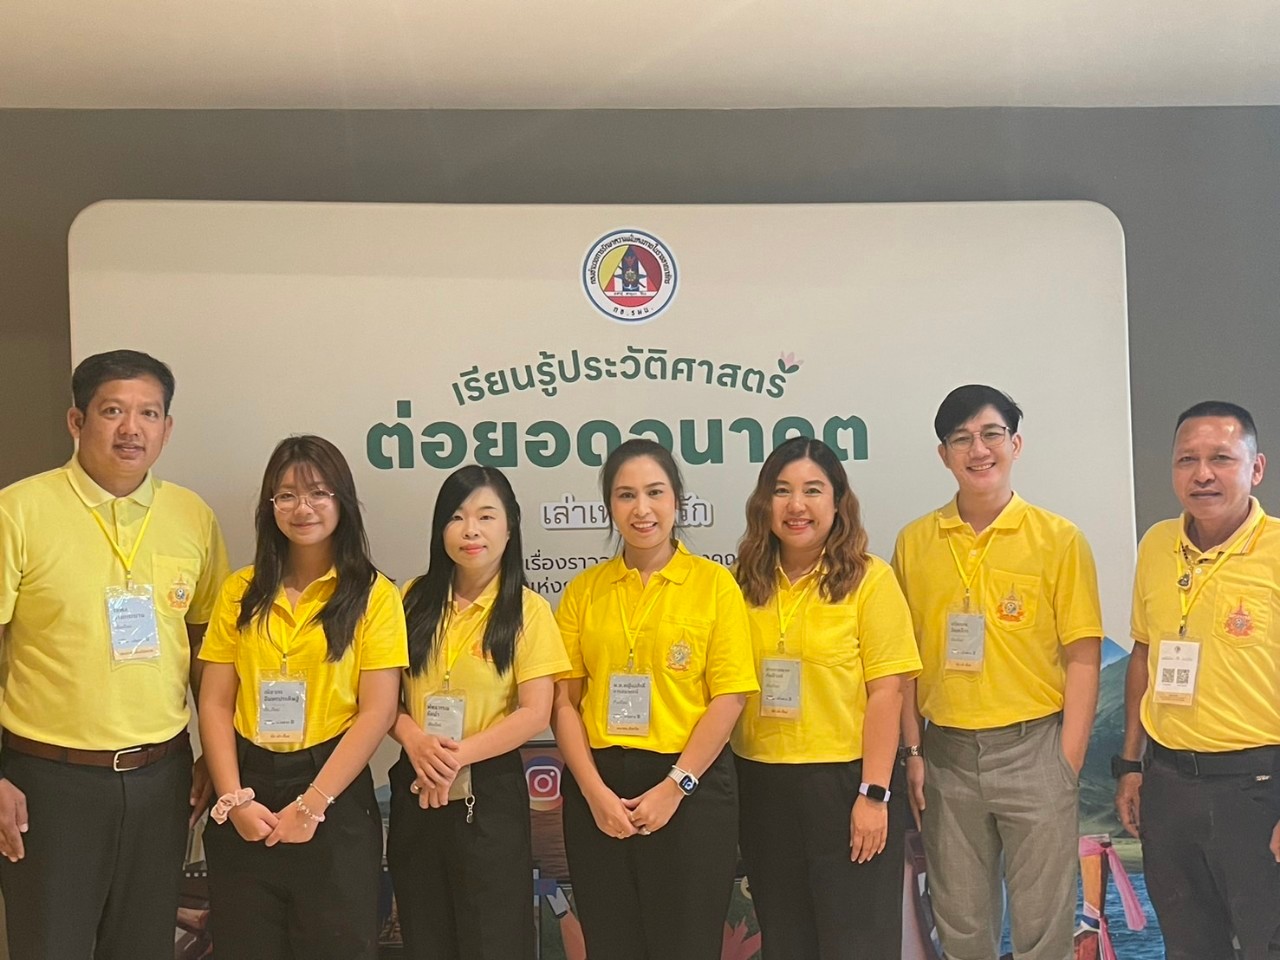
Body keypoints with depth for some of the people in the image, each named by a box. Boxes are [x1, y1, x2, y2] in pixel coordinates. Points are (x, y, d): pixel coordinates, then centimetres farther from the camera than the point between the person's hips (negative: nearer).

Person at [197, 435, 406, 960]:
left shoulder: (374, 594, -1)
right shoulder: (241, 591, 7)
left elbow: (377, 712, -7)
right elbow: (215, 704, 4)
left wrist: (312, 803, -12)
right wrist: (234, 798, -8)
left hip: (334, 796, -2)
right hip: (247, 790, 3)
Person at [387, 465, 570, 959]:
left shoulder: (528, 610, -5)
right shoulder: (415, 601, 6)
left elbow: (536, 713, -11)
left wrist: (458, 755, -20)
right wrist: (415, 739, -16)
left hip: (490, 796, -3)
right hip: (415, 791, 3)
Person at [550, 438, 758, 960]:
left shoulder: (715, 584, -1)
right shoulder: (584, 590, 6)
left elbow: (729, 698, -6)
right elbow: (563, 701, 2)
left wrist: (674, 786, -13)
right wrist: (594, 790, -9)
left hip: (690, 788, -2)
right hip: (597, 790, 2)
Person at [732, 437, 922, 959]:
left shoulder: (869, 579, -6)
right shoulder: (747, 584, 5)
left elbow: (885, 693, -9)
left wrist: (874, 794, -14)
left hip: (845, 780, -4)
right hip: (762, 785, 4)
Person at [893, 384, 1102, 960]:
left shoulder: (1059, 540, -3)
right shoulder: (914, 543, 4)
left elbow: (1083, 658, -4)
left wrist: (1068, 763, -8)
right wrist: (912, 751, 2)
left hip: (1033, 746, -2)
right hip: (946, 754, 3)